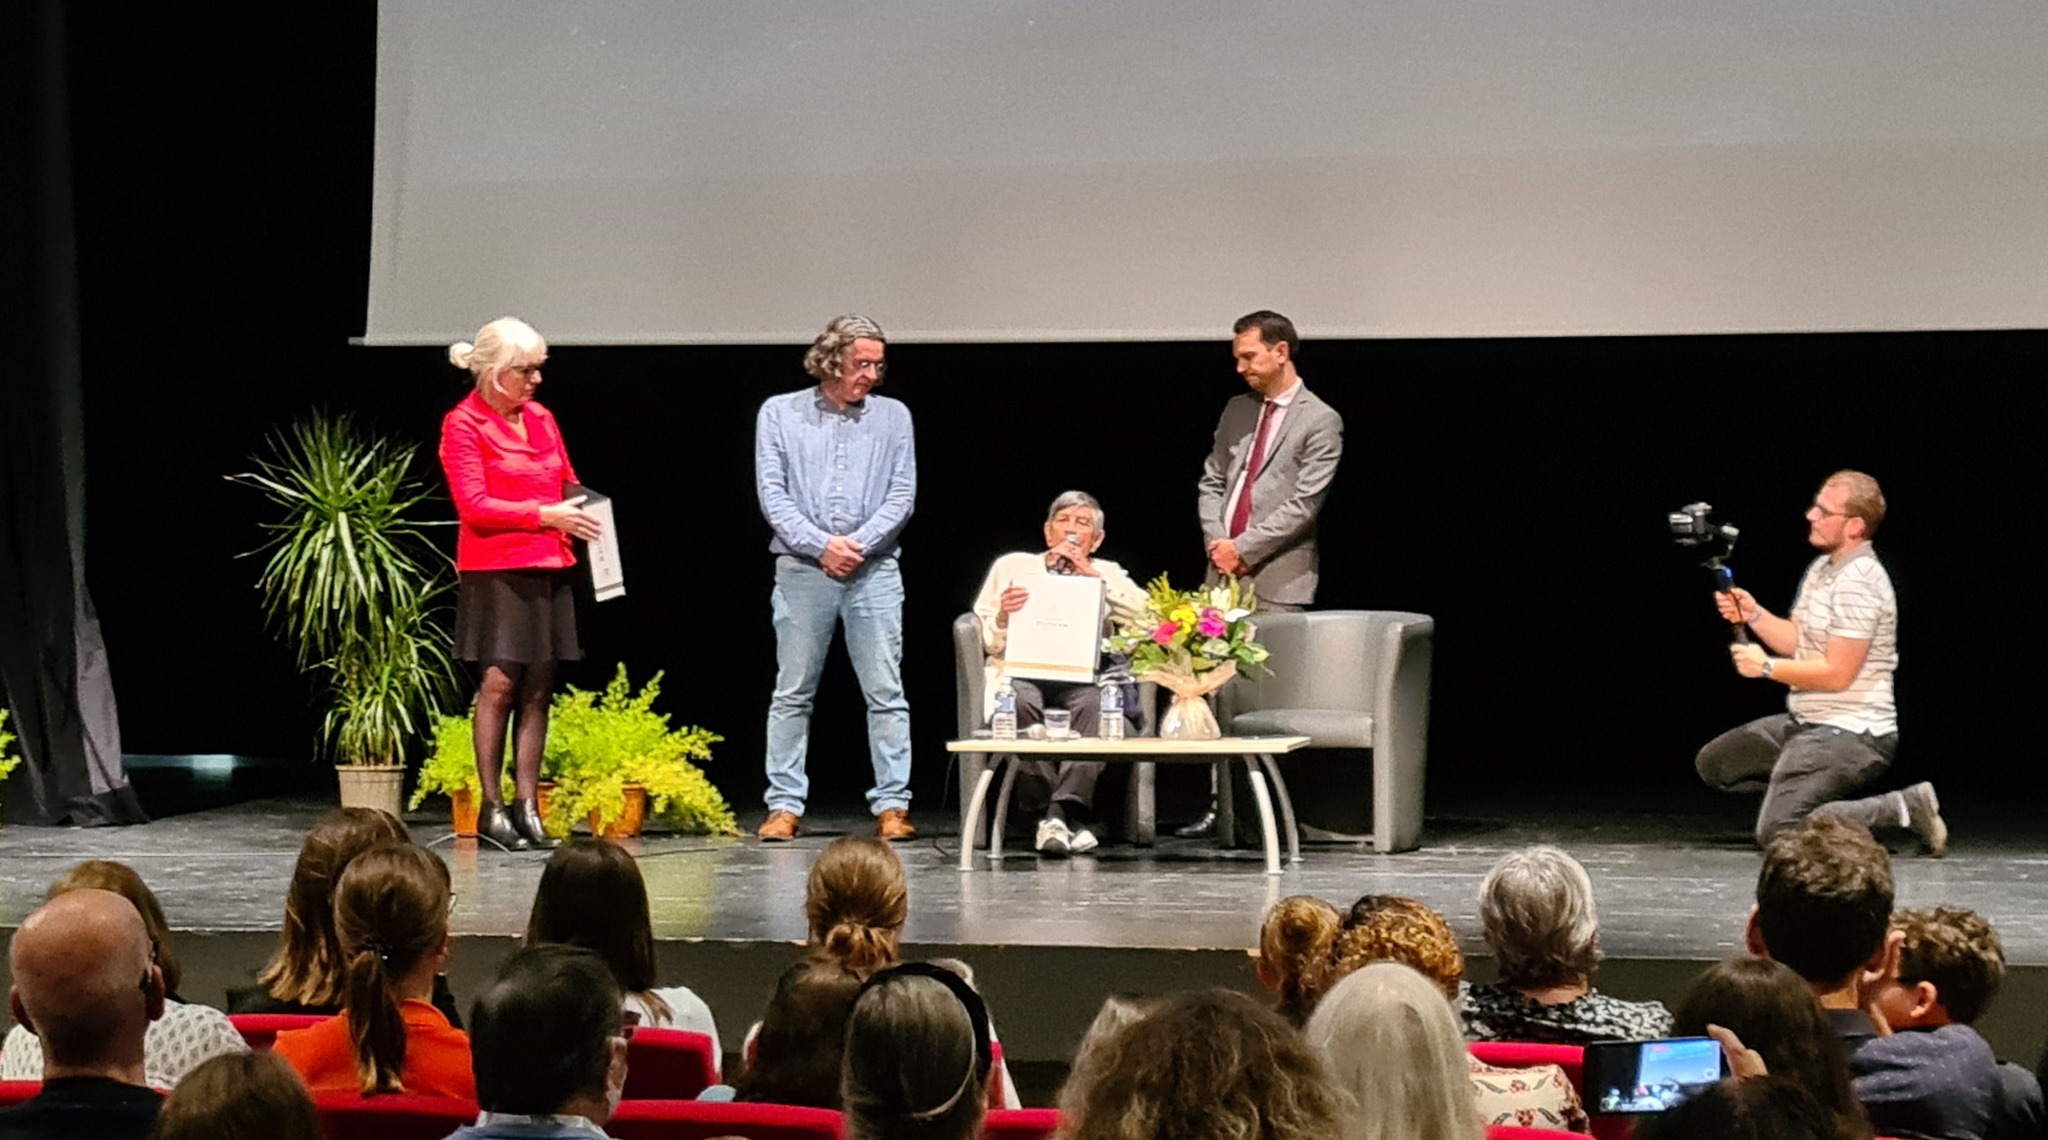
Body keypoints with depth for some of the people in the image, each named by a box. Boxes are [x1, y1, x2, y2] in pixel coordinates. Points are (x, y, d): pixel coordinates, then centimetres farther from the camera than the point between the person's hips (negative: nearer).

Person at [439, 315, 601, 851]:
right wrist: (544, 515, -18)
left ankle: (526, 804, 6)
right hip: (495, 569, -6)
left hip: (548, 568, 6)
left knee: (538, 688, 3)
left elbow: (567, 485, 22)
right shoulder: (463, 424, -5)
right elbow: (473, 505, -12)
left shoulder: (542, 419, 15)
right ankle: (491, 806, -4)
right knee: (499, 682, -9)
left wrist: (579, 515, -1)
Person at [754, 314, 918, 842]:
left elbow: (902, 494, 3)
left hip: (874, 571, 1)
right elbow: (772, 493, 0)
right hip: (801, 570, -1)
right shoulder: (780, 413, 6)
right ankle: (785, 805, 5)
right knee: (792, 693, 2)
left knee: (886, 693, -2)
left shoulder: (893, 416, 10)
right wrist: (821, 545, -11)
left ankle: (892, 804, 1)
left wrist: (858, 543, -9)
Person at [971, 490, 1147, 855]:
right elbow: (989, 643, 15)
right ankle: (1066, 820, -36)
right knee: (1022, 703, -37)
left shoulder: (1108, 574, 24)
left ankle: (1060, 813, -43)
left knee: (1094, 704, -36)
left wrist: (1092, 574, 2)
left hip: (1081, 676, 1)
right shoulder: (1012, 566, 22)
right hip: (1022, 670, 0)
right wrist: (1003, 616, -8)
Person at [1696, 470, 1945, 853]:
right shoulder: (1823, 567, 11)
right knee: (1713, 763, 14)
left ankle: (1902, 808, -11)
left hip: (1851, 735, -10)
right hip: (1805, 722, 10)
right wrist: (1754, 615, 0)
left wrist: (1766, 667, -12)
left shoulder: (1858, 584, -20)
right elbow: (1799, 642, 16)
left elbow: (1837, 674, -22)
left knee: (1777, 832, -21)